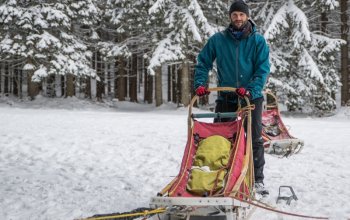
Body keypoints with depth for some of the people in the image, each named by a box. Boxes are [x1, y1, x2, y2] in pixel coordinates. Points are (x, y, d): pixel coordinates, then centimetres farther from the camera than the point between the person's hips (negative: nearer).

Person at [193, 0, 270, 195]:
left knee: (255, 139, -1)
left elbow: (263, 69, -9)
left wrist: (251, 90, -24)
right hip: (225, 98, 2)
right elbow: (203, 63, 7)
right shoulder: (218, 40, 2)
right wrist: (200, 84, -9)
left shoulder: (258, 41, -3)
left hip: (251, 97, -2)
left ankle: (257, 180, 7)